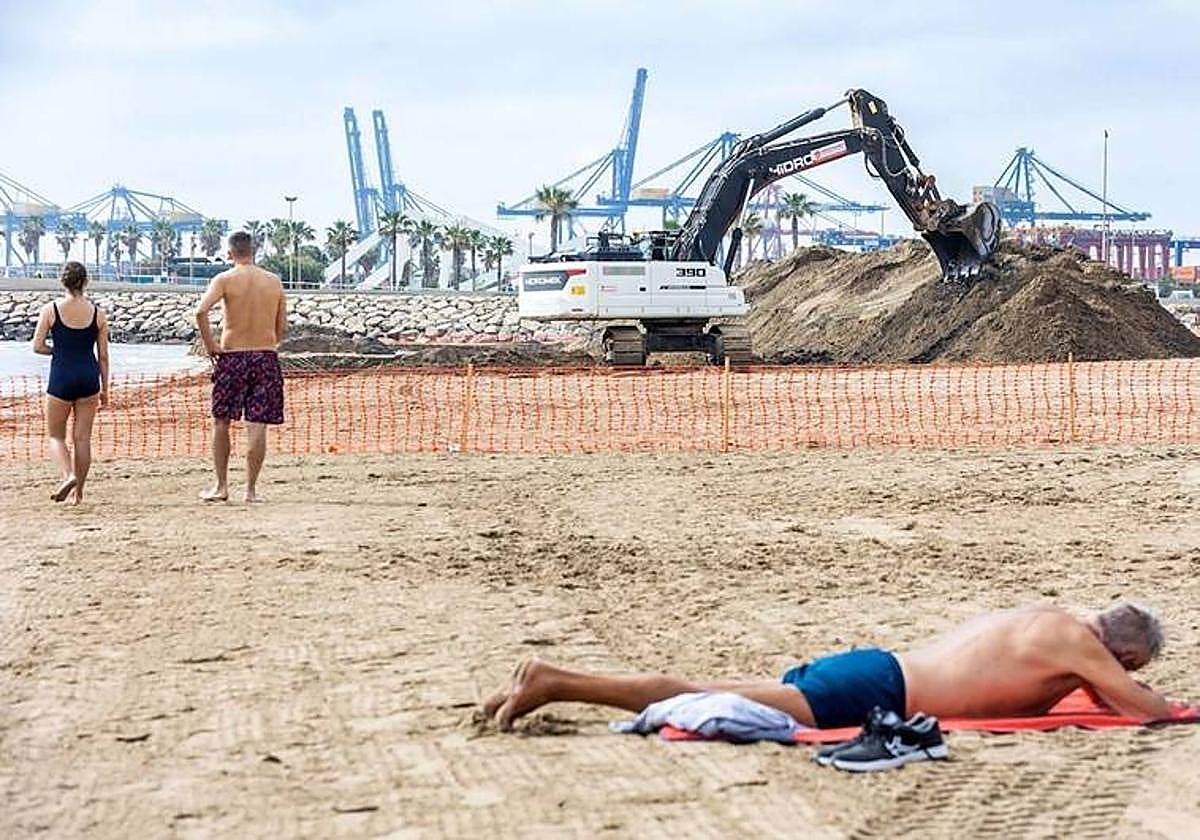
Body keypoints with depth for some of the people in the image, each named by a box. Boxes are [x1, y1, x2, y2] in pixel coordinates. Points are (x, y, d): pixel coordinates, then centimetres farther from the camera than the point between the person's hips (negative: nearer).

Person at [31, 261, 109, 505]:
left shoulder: (51, 310, -4)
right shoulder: (97, 313, 1)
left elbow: (37, 346, -5)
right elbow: (103, 355, 5)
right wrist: (104, 388, 12)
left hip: (61, 377, -2)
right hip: (89, 378, 2)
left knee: (55, 435, 10)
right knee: (82, 437, 9)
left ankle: (68, 475, -15)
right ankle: (78, 492, 10)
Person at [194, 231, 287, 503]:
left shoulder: (225, 279, -3)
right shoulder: (274, 281, 6)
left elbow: (201, 311, -18)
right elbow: (282, 327, 8)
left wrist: (209, 344, -8)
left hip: (232, 356, -2)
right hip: (266, 356, 2)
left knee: (221, 422, 11)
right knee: (257, 425, 2)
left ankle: (222, 486, 13)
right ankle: (251, 489, 2)